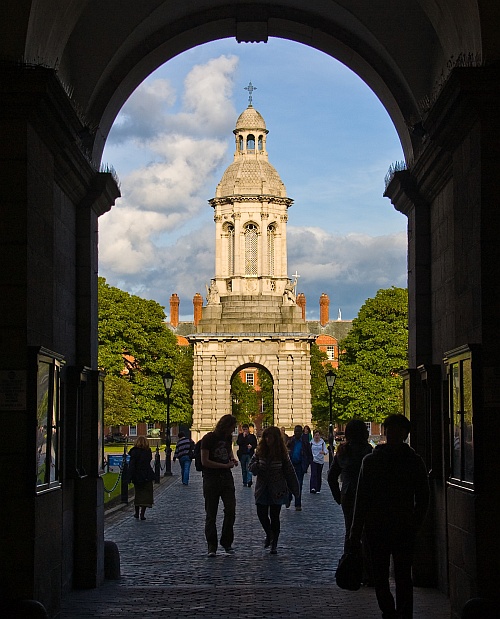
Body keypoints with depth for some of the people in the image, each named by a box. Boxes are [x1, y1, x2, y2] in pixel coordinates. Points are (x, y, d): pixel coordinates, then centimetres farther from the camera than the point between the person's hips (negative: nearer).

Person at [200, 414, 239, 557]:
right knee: (211, 515, 2)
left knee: (230, 510, -7)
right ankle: (212, 546, 9)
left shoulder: (228, 438, 10)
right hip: (211, 479, -5)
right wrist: (225, 465, -12)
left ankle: (227, 542, 7)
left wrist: (232, 458, 10)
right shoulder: (209, 438, -10)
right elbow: (205, 461, -14)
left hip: (226, 478, 5)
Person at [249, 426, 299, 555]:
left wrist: (295, 490, 0)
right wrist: (256, 466, -16)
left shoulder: (282, 453, -5)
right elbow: (251, 465, 9)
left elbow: (289, 471, 0)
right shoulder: (260, 450, 1)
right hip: (262, 488, 2)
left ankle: (274, 544, 11)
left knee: (274, 516, 1)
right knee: (261, 514, -1)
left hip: (277, 490, -2)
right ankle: (269, 534, 29)